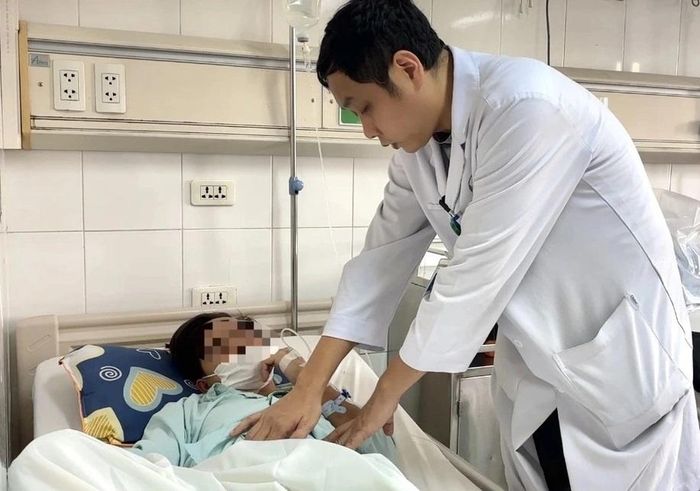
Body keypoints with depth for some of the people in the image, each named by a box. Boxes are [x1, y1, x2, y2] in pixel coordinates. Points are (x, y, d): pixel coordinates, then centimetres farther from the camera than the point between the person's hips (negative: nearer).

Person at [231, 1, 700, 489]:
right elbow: (383, 256, 0)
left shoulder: (528, 106, -26)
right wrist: (309, 387, -4)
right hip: (533, 372, 7)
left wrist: (384, 395, -15)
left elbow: (481, 271, -26)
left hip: (622, 362, -6)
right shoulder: (419, 142, -1)